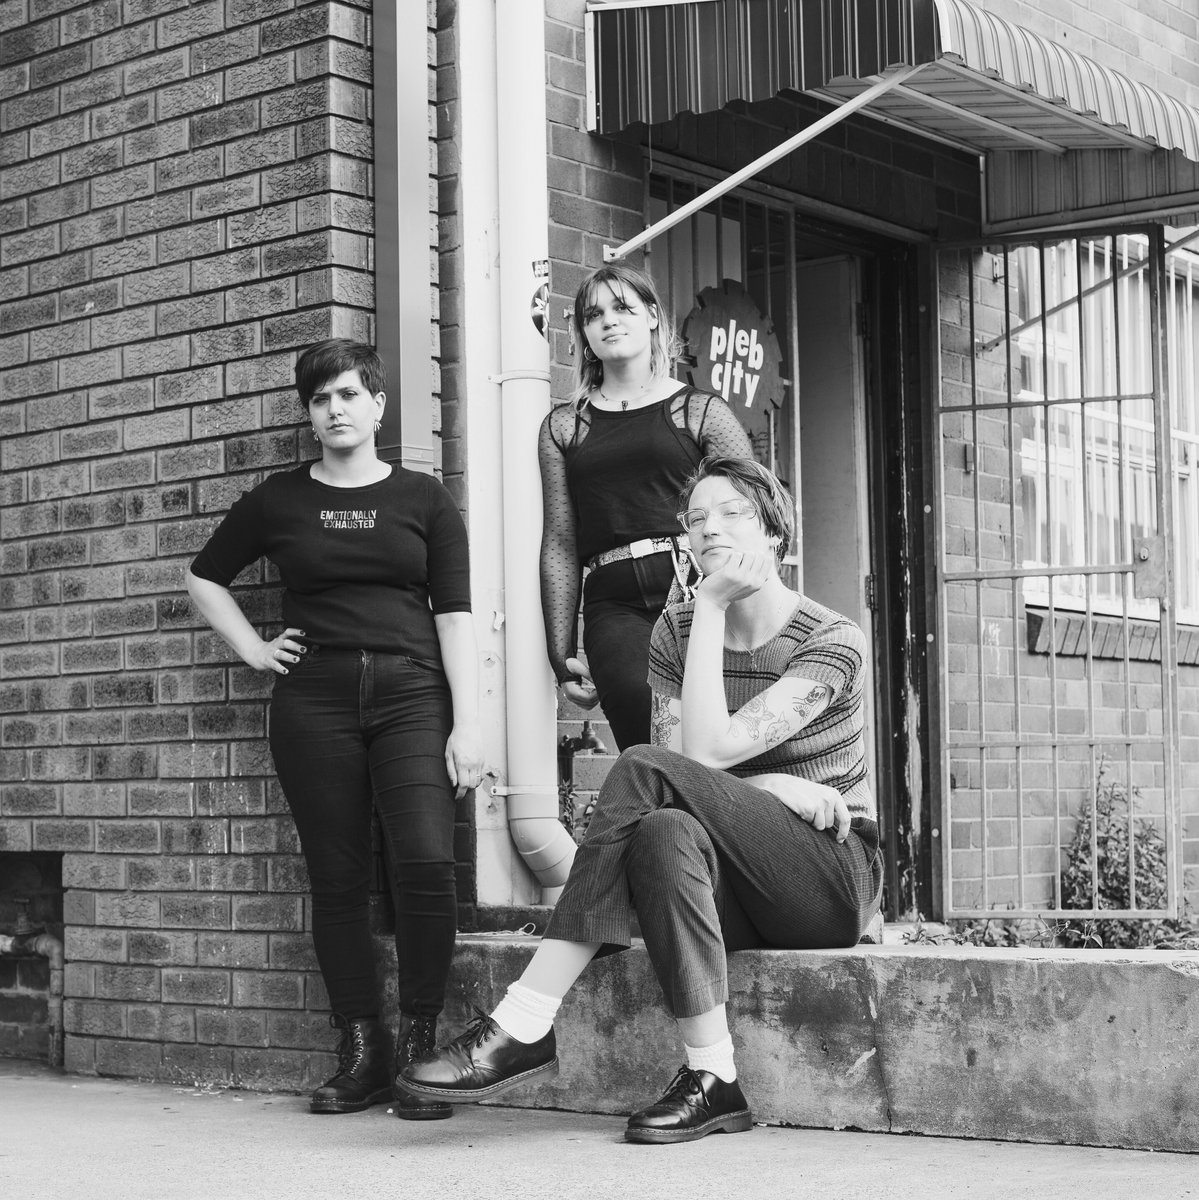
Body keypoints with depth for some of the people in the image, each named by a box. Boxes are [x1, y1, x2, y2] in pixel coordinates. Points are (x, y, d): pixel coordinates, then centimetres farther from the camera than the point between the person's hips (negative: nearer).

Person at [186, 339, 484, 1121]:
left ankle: (420, 1044, -6)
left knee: (427, 861, -19)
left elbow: (455, 616, 2)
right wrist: (253, 649, 12)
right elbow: (206, 576, 25)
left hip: (410, 692, -1)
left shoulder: (424, 499, 8)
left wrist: (467, 725, -6)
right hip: (314, 699, 2)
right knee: (338, 881, 0)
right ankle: (361, 1056, 8)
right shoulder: (279, 500, 11)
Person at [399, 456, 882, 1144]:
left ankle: (523, 1027, -29)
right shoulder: (676, 633, 9)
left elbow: (707, 750, -20)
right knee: (665, 831, -33)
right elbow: (682, 777, -4)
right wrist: (778, 787, -19)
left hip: (834, 877, -4)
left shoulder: (833, 640, -7)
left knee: (645, 771, -27)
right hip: (737, 889, 4)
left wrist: (711, 605, -16)